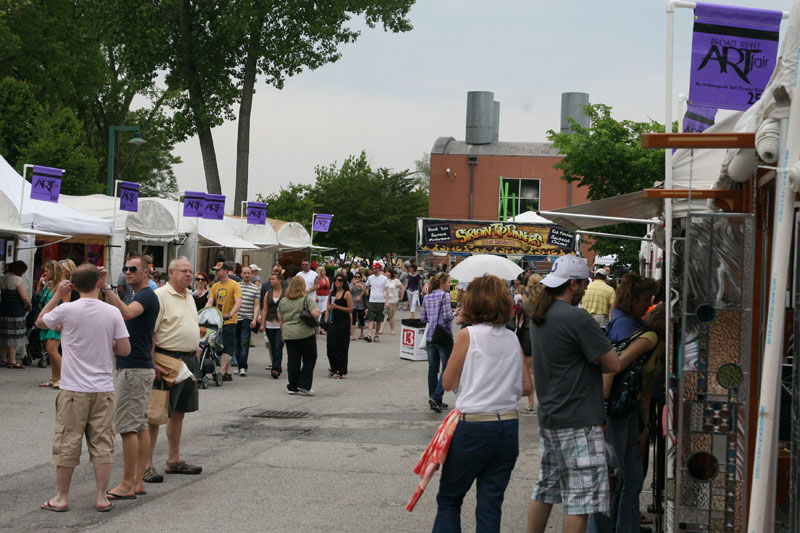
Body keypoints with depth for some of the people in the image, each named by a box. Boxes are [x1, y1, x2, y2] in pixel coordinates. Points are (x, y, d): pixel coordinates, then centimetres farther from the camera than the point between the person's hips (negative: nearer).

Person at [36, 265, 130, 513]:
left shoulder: (66, 310, -10)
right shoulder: (112, 312, -5)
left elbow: (40, 321, 9)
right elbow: (125, 349, -3)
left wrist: (57, 295, 12)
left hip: (73, 390, -1)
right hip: (103, 389, 2)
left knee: (67, 444, 7)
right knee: (102, 444, 8)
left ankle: (61, 498, 14)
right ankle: (102, 498, 11)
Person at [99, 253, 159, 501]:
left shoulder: (146, 296, -14)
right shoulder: (142, 296, 19)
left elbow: (126, 312, -35)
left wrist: (106, 287, -40)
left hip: (135, 370, -11)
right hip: (137, 368, 11)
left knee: (128, 427, -9)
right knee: (140, 426, 10)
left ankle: (127, 485, -7)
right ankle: (137, 482, 13)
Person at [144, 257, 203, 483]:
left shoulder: (189, 297, 16)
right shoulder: (160, 297, -12)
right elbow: (149, 331, -17)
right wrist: (153, 363, -23)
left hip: (189, 360, 9)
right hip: (168, 361, -9)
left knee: (178, 412, 15)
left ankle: (174, 460, 24)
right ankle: (146, 465, -3)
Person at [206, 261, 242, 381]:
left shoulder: (234, 285, -7)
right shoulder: (215, 286, 12)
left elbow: (238, 302, -18)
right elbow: (210, 302, 6)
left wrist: (230, 315, -32)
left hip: (229, 322, -7)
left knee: (226, 348, -9)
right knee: (222, 348, 9)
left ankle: (221, 372, -14)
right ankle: (228, 373, 16)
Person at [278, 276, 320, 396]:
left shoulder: (283, 301, 8)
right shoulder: (308, 298, -8)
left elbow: (280, 318, 14)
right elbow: (315, 314, -17)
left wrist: (283, 333, 23)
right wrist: (317, 309, 4)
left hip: (289, 335, 5)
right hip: (305, 334, -5)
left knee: (293, 360, 9)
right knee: (309, 359, 5)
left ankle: (293, 387, 10)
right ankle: (303, 386, -2)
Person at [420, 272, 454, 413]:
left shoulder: (427, 298, 10)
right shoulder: (445, 295, -10)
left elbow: (423, 318, 11)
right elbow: (447, 316, -17)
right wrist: (453, 313, 3)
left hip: (430, 336, 7)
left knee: (432, 369, 10)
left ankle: (434, 400, 14)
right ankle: (436, 397, -14)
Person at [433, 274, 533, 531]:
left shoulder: (468, 335, -8)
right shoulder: (513, 339, 7)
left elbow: (448, 383, -2)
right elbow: (526, 386, 9)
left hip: (473, 427, -5)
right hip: (508, 426, 5)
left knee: (448, 499, 10)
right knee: (490, 505, 8)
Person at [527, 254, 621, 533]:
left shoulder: (539, 317, 11)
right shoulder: (577, 318, -18)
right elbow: (613, 364, -15)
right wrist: (595, 364, 3)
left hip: (548, 416, 9)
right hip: (578, 422, -9)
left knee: (546, 488, 17)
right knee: (581, 495, -4)